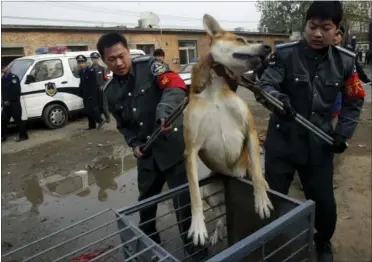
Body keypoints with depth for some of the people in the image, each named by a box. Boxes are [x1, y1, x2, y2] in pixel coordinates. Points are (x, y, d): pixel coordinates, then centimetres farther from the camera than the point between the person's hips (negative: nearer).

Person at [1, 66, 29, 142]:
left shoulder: (13, 77, -9)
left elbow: (16, 91, -18)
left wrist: (9, 100, -18)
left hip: (14, 103, -8)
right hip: (6, 103, 8)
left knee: (18, 120, -4)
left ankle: (23, 136, 6)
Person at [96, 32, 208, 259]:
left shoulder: (149, 66, -8)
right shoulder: (111, 92, 8)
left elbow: (176, 85, -25)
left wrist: (164, 110, -43)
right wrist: (134, 143, 0)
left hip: (174, 145, -6)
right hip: (147, 153, 6)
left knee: (184, 201, 3)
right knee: (146, 201, 22)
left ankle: (195, 249, 26)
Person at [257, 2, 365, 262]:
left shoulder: (344, 61, 1)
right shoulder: (285, 53, -8)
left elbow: (354, 102, 11)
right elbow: (264, 86, -17)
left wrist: (343, 133, -1)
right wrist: (276, 97, -39)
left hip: (319, 144, 2)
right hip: (282, 140, -1)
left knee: (324, 202, 10)